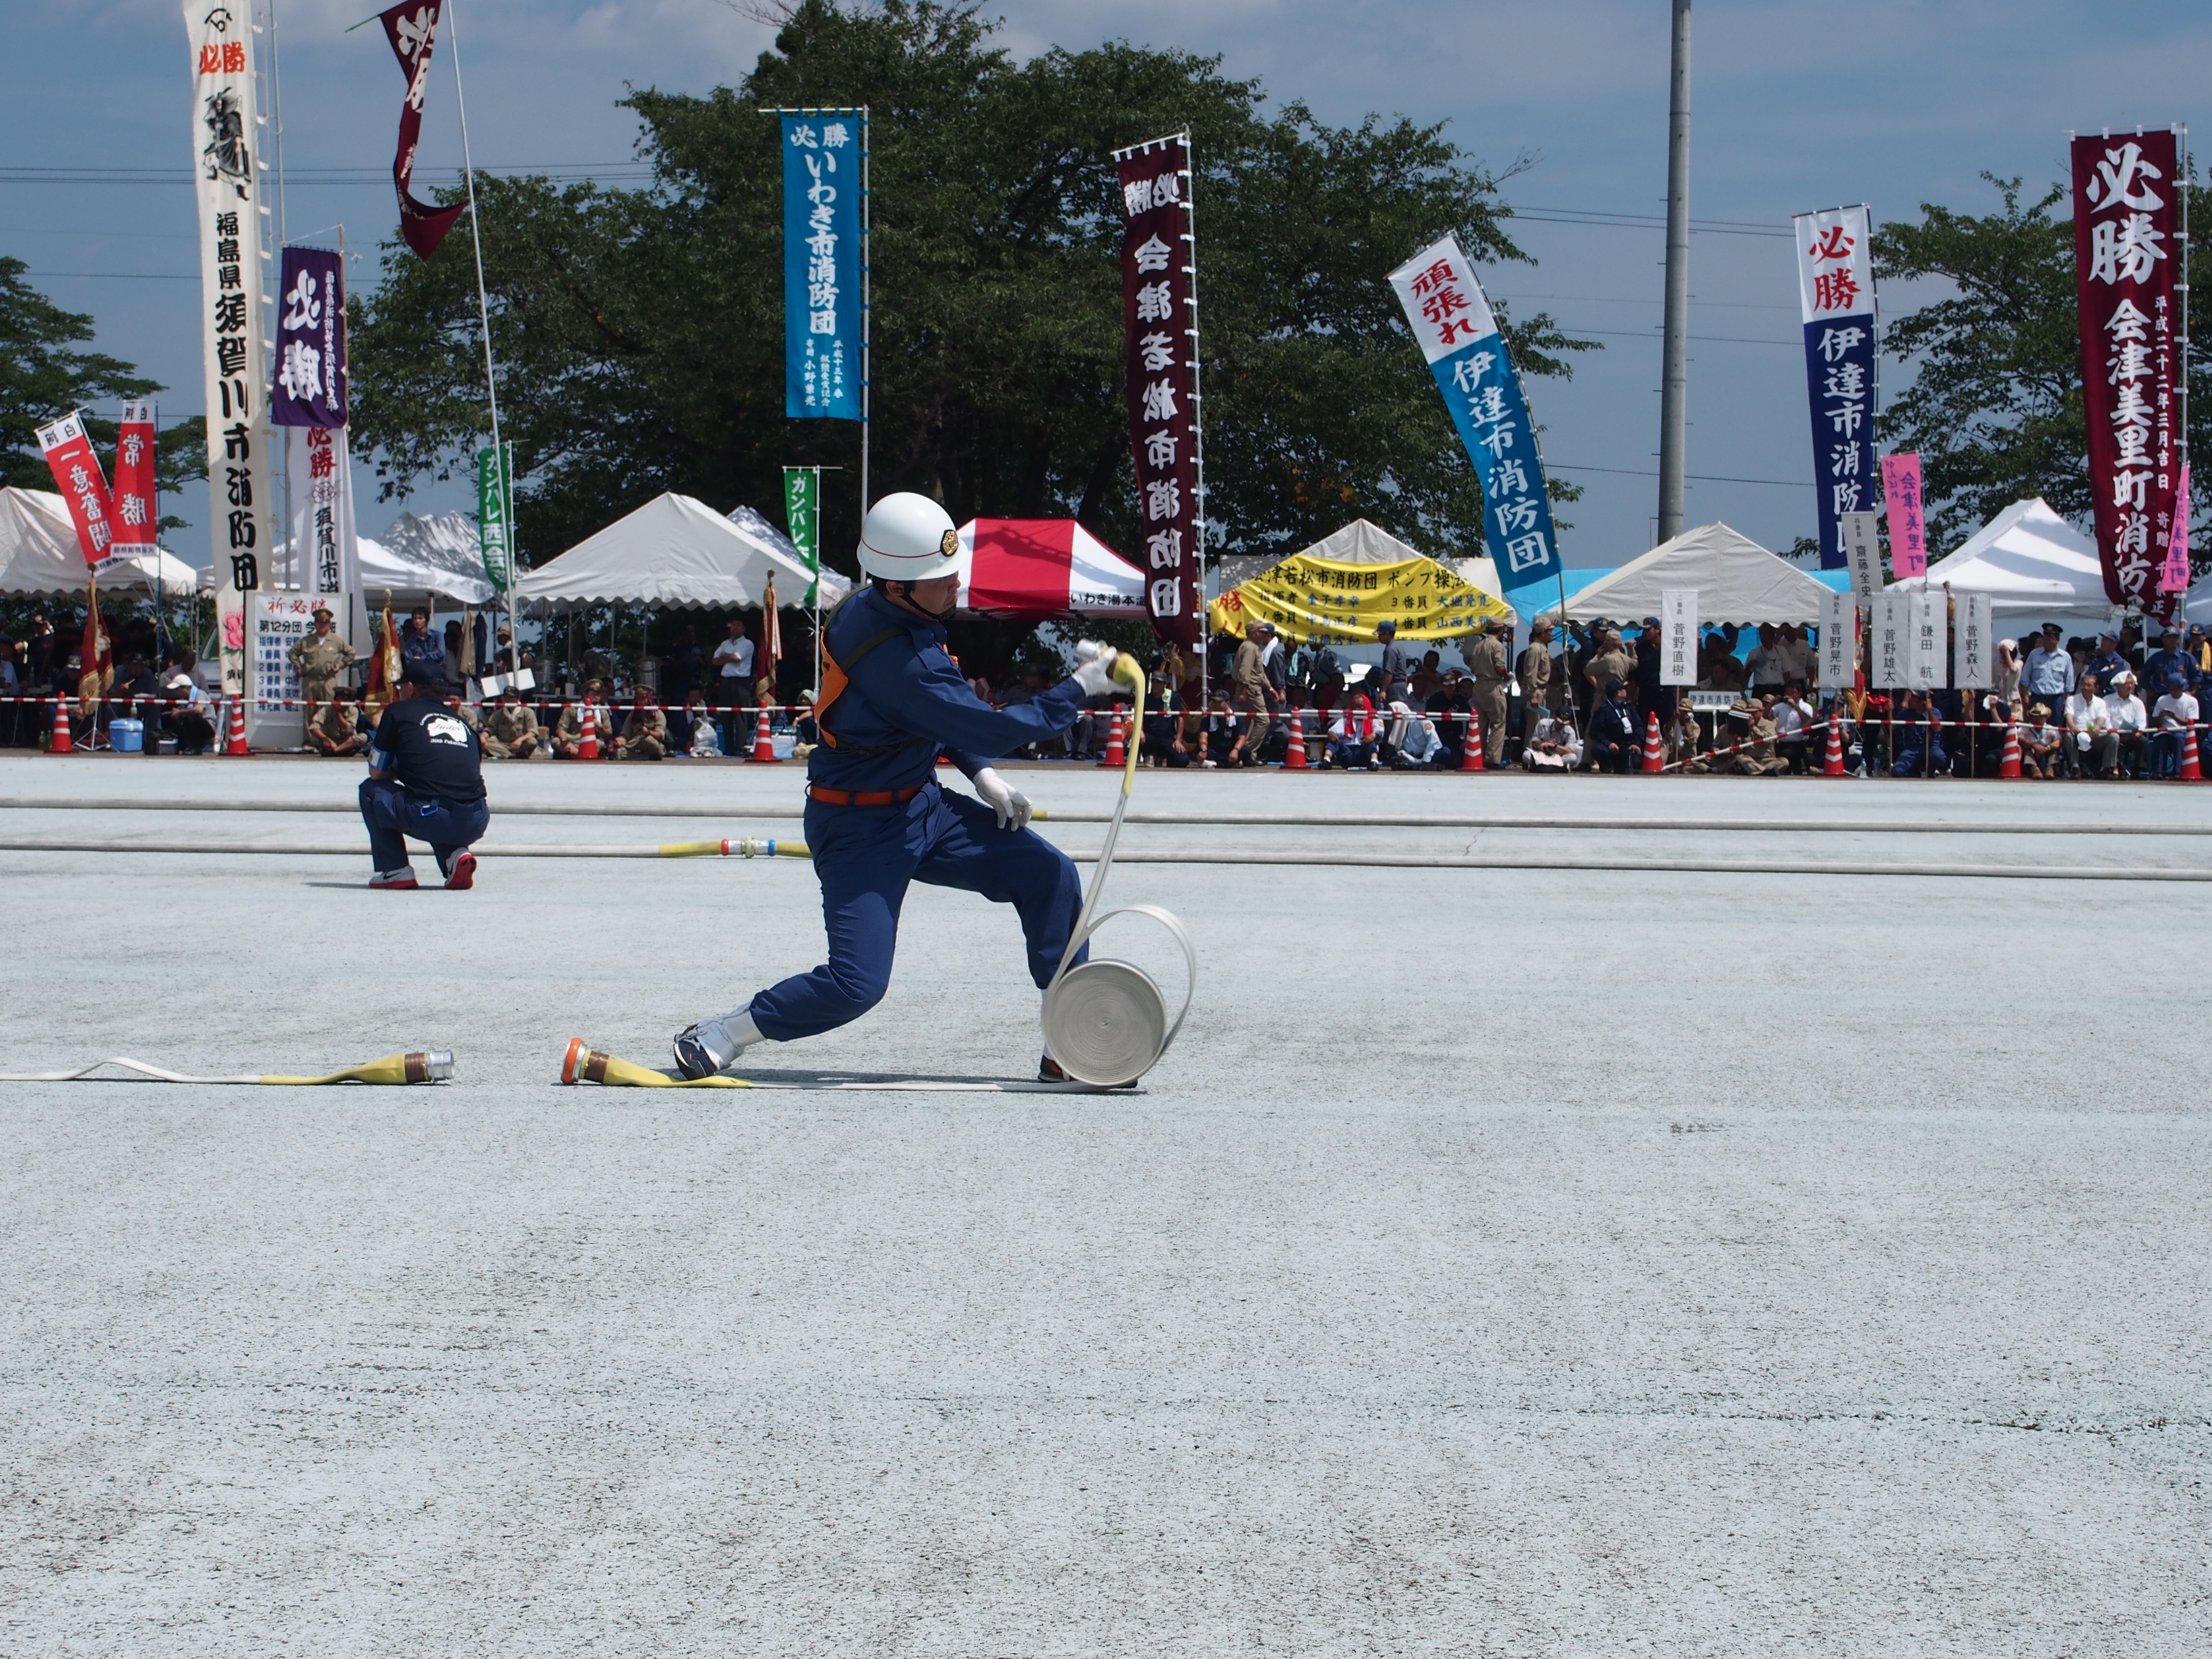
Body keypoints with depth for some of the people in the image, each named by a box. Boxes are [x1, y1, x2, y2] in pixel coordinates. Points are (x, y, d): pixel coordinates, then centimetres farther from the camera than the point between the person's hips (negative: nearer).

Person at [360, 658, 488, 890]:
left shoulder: (399, 712, 13)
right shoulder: (464, 724, 24)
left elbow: (376, 773, 17)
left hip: (430, 820, -5)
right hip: (476, 826, 5)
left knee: (371, 790, 22)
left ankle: (395, 870, 12)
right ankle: (456, 855, 11)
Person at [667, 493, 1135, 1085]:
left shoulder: (872, 609, -2)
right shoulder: (891, 655, -31)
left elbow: (944, 714, 15)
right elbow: (986, 728, -27)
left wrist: (981, 774, 5)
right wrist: (1078, 690, -20)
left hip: (922, 805, 9)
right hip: (860, 828, -9)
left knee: (1048, 874, -1)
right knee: (856, 983, -16)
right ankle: (716, 1037, 6)